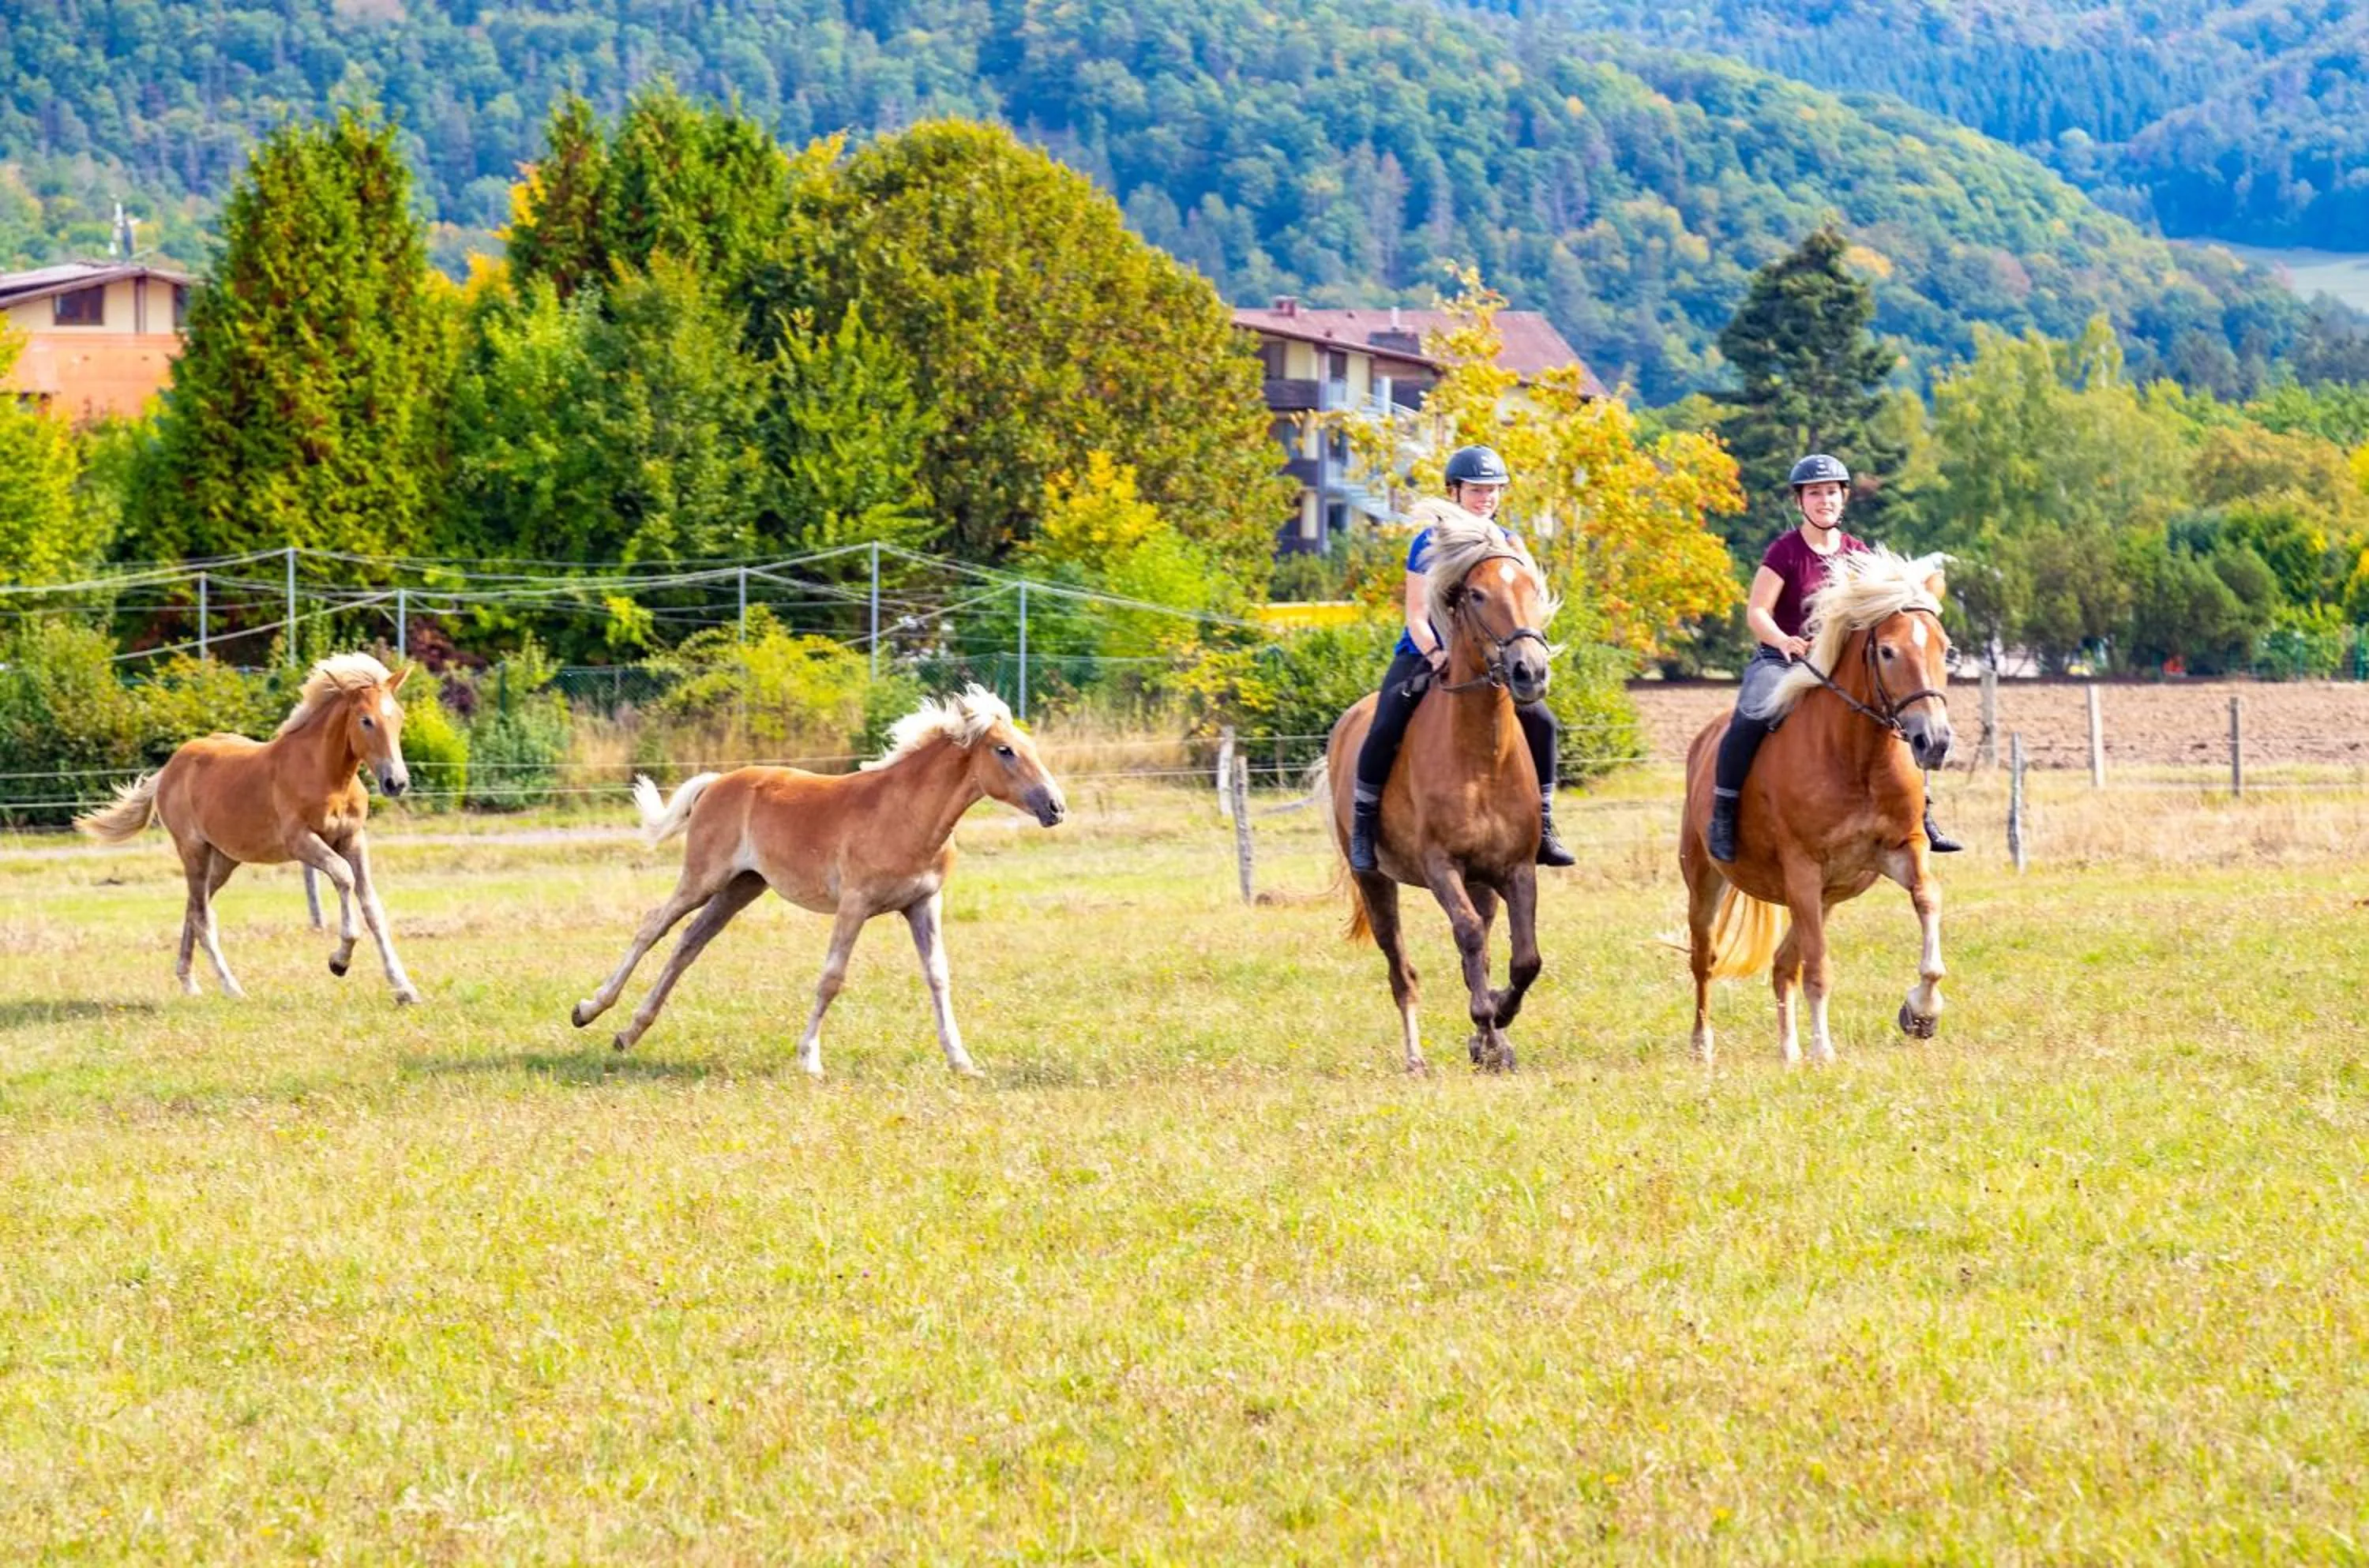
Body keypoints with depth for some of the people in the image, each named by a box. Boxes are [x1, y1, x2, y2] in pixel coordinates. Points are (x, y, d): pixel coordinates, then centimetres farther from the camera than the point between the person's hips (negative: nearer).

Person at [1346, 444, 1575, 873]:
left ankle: (1543, 828, -4)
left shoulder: (1507, 544, 5)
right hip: (1425, 657, -3)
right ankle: (1363, 826, -9)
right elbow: (1417, 616, -9)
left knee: (1540, 721, -15)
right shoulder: (1430, 544, -5)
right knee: (1386, 728, -26)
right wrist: (1437, 656, -26)